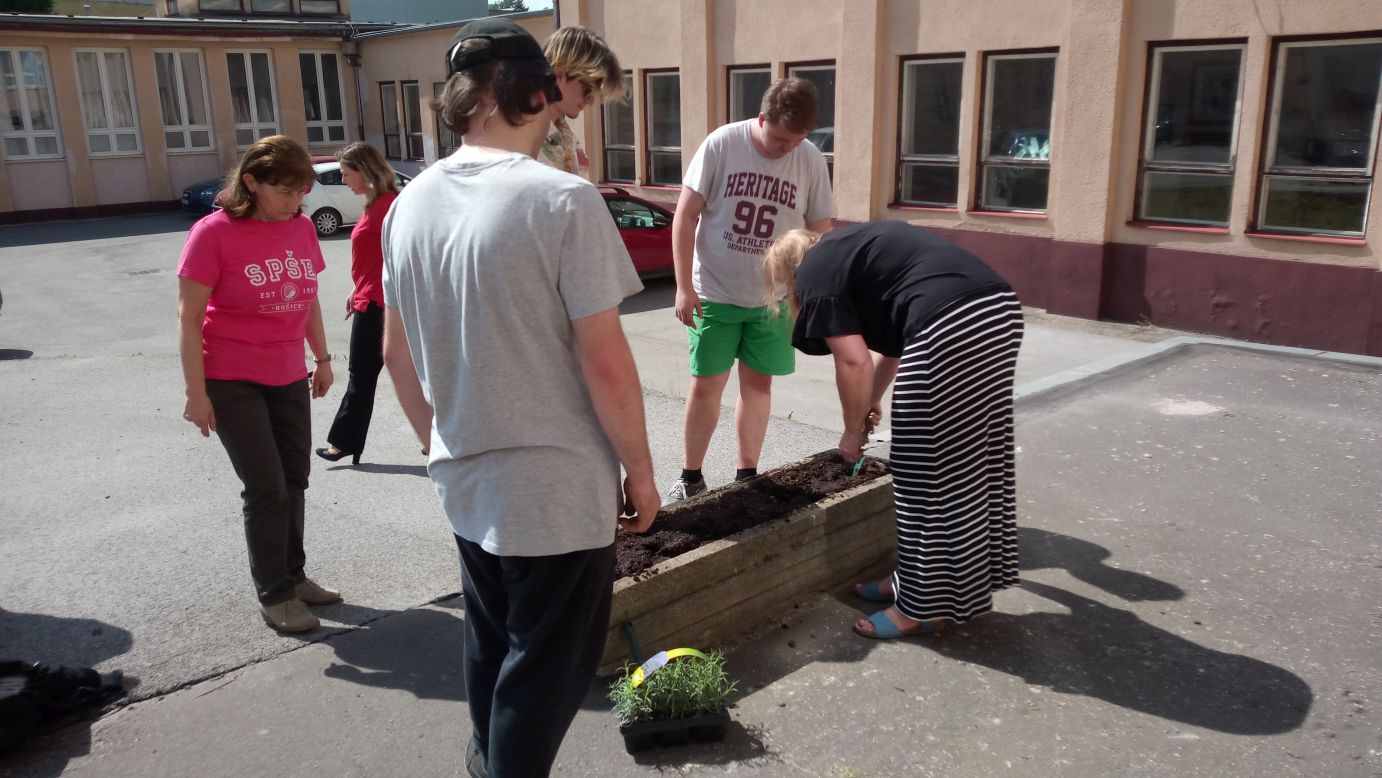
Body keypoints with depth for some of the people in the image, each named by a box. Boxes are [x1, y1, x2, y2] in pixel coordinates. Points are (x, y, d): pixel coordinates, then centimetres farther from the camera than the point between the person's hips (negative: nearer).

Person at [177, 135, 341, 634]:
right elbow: (188, 318, -14)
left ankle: (293, 575, 28)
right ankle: (274, 596, 13)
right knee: (266, 488, -2)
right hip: (232, 382, -5)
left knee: (294, 480, 12)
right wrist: (196, 392, -15)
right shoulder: (215, 232, -16)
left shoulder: (302, 227, 1)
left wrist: (322, 358, 14)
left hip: (289, 378, 6)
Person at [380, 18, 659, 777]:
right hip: (556, 486, -7)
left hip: (464, 478, 7)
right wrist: (640, 468, -5)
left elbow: (397, 352, 10)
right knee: (545, 665, 11)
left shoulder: (410, 205, 2)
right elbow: (604, 362, -19)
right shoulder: (562, 200, -19)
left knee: (489, 641, 26)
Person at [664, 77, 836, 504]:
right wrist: (684, 286, -11)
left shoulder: (811, 161, -5)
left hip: (774, 297, 2)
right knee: (706, 385, 3)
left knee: (758, 383, 9)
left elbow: (820, 233, 4)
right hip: (715, 293, -2)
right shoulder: (721, 145, -12)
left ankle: (747, 475, 23)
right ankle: (690, 477, 17)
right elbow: (686, 216, -8)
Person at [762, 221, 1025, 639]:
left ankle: (927, 606, 13)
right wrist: (872, 402, 43)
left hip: (950, 325, -10)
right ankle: (919, 580, 31)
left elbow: (854, 362, -4)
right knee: (974, 467, 16)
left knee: (930, 476, 1)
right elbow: (893, 337, 35)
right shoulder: (848, 249, 30)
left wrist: (852, 430, 11)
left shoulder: (815, 275, 4)